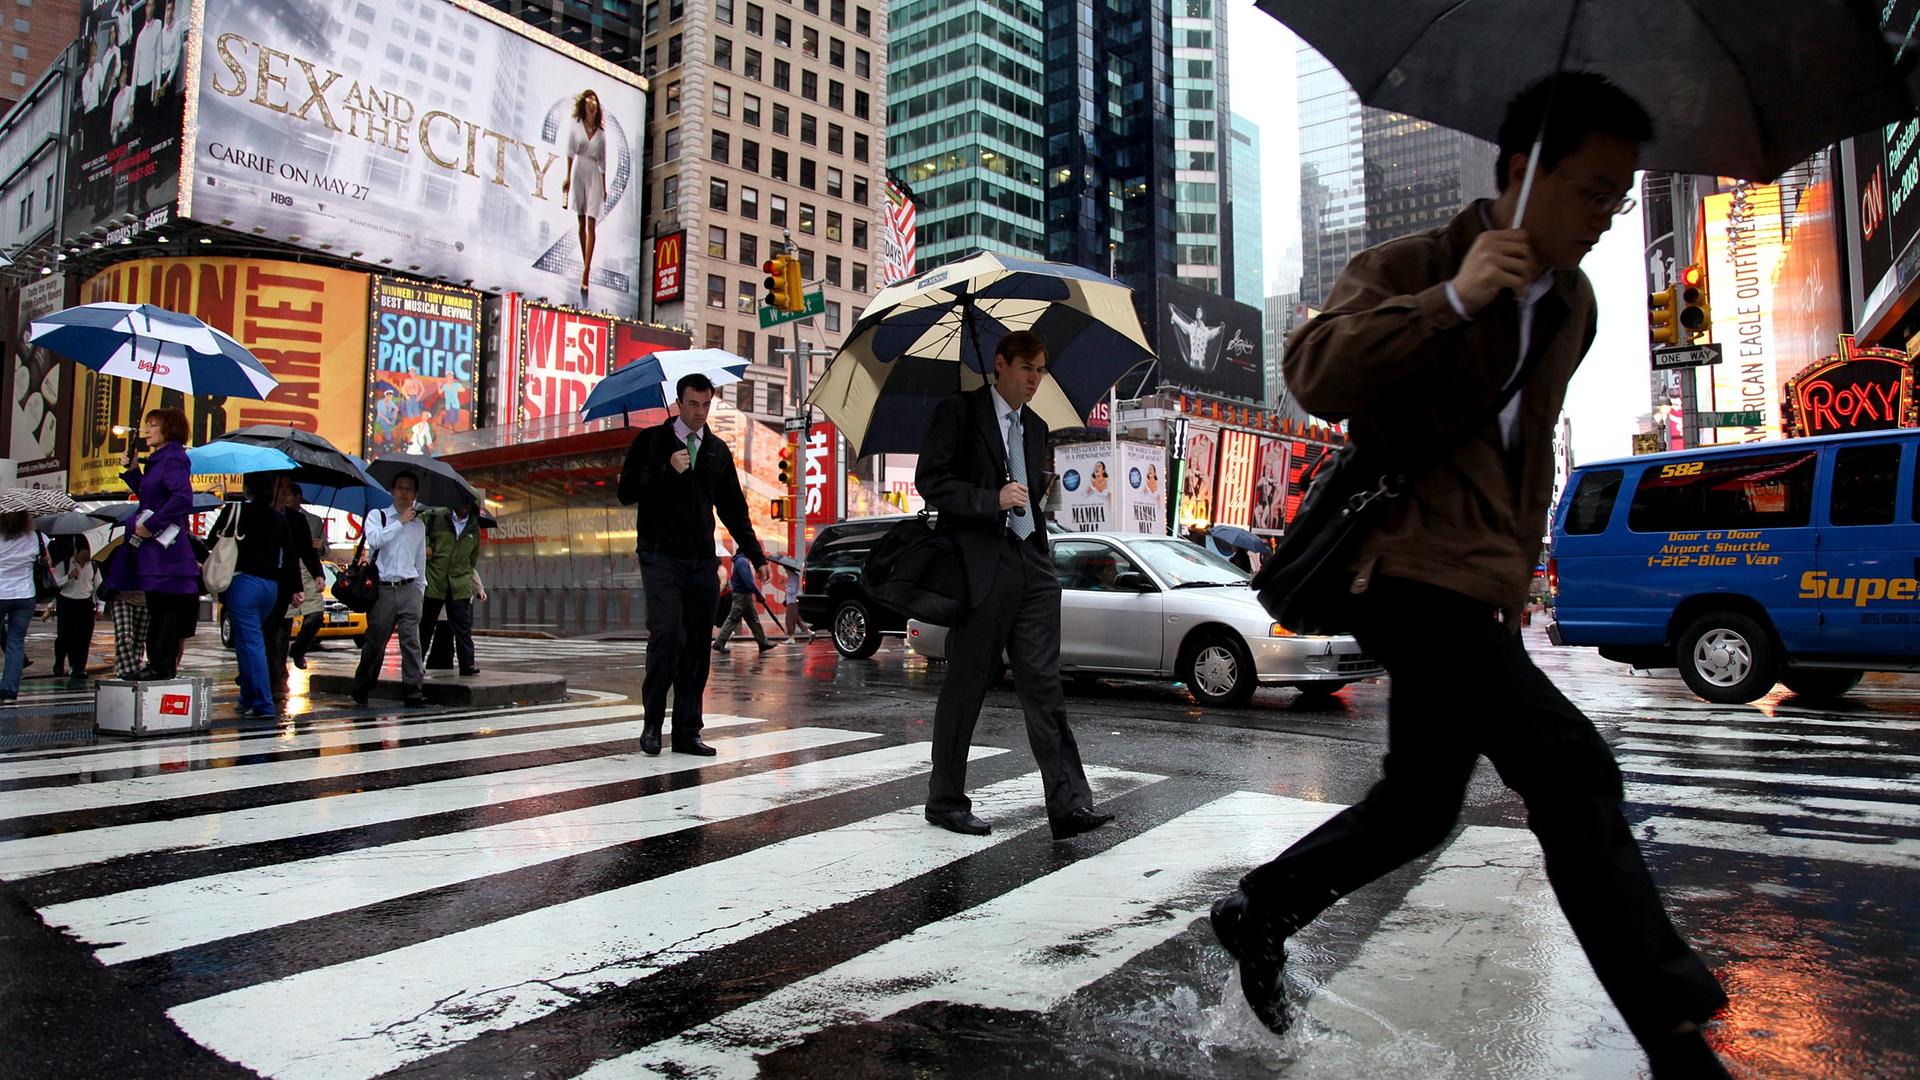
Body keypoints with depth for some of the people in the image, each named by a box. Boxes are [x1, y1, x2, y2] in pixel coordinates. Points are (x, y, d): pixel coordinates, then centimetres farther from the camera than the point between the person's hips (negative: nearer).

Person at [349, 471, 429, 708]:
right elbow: (374, 539, -16)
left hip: (408, 589, 2)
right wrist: (401, 521, -10)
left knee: (412, 641, -8)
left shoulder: (419, 525, 16)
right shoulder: (377, 516, 6)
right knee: (375, 643, 5)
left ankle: (414, 692, -9)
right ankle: (360, 690, 23)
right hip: (382, 589, -2)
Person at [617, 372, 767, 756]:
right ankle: (652, 721, 0)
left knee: (698, 646, 3)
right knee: (666, 634, -17)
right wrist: (667, 472, -15)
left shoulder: (718, 451, 14)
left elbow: (733, 508, 19)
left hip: (703, 562, 4)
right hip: (661, 557, -4)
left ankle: (687, 731, 10)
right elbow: (627, 492, -2)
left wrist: (755, 555, 15)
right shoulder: (651, 441, 3)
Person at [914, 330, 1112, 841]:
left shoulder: (1035, 427, 21)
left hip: (1032, 567, 6)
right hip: (981, 567, -6)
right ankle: (946, 800, 16)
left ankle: (1068, 804, -1)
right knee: (965, 685, 2)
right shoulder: (958, 411, 1)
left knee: (1044, 686, 0)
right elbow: (930, 480, -8)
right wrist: (993, 499, -18)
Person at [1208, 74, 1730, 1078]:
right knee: (1572, 771, -15)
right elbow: (1315, 376, -24)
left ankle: (1259, 911, 31)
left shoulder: (1574, 303, 17)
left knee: (1417, 808, 14)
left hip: (1481, 592, 9)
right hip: (1409, 571, -9)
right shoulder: (1405, 269, -6)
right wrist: (1452, 300, -26)